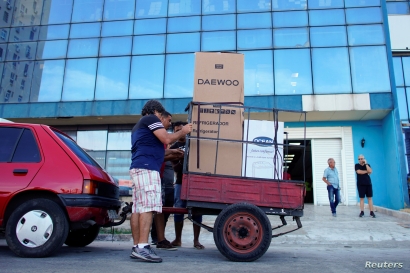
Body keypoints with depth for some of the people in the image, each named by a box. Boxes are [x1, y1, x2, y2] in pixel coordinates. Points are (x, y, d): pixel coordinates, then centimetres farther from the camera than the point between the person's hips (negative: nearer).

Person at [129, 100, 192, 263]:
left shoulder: (138, 126, 32)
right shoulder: (151, 119, 3)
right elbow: (167, 139, -6)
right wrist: (183, 132, 8)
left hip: (138, 168, 10)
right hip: (147, 168, -10)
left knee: (137, 208, 3)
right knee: (148, 207, -16)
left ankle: (136, 247, 2)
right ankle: (142, 248, -21)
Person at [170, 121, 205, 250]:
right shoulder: (174, 148, 5)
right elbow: (175, 168, -2)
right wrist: (181, 161, -23)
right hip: (181, 183, 0)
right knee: (178, 210, -1)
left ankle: (196, 240, 5)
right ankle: (178, 239, 12)